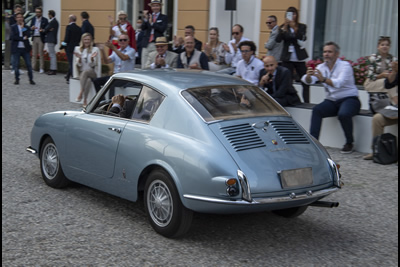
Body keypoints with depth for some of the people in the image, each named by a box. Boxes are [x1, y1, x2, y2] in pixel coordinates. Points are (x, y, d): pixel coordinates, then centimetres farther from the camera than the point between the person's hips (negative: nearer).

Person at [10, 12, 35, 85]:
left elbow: (28, 35, -8)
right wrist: (23, 38, -12)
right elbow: (13, 37, -9)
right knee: (16, 65, 1)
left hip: (25, 48, 1)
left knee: (28, 64, 1)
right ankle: (17, 79, 11)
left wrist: (22, 28, -8)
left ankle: (31, 79, 8)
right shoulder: (13, 27, 3)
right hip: (16, 48, -1)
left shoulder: (26, 27, 9)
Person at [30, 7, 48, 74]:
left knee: (41, 54, -3)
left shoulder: (45, 20, -1)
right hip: (34, 38, 4)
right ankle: (33, 67, 8)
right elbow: (30, 27, 13)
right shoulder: (33, 19, 12)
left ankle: (41, 68, 1)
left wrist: (43, 30, -23)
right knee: (34, 53, 5)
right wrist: (32, 28, -10)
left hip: (41, 38, -4)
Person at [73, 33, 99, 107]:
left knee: (86, 71, -37)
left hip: (91, 72, -1)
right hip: (81, 72, 1)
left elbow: (93, 65, 0)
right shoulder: (78, 49, 11)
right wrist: (79, 58, -16)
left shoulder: (95, 49, 7)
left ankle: (81, 93, -39)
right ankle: (85, 100, -41)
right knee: (88, 80, -35)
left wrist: (92, 58, -20)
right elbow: (79, 65, 4)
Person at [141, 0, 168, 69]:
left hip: (157, 45, -3)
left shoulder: (164, 17, 7)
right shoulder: (147, 16, 16)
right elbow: (143, 28, 4)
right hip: (146, 44, 3)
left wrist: (152, 23, -9)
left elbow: (162, 29, -7)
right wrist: (145, 19, -11)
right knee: (144, 66, 1)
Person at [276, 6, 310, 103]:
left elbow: (303, 38, -13)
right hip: (287, 58, 0)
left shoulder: (302, 27, 5)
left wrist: (294, 27, -25)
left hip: (299, 58, 0)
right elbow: (278, 40, -11)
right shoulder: (283, 27, 4)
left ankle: (307, 103, 5)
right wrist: (285, 26, -22)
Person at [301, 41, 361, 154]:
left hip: (349, 99, -5)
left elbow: (339, 83, -29)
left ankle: (349, 143, -11)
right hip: (331, 101, 5)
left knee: (343, 114, -34)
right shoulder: (322, 67, 8)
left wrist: (323, 79, -45)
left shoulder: (345, 65, -8)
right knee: (317, 110, -23)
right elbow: (308, 81, -9)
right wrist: (308, 76, -33)